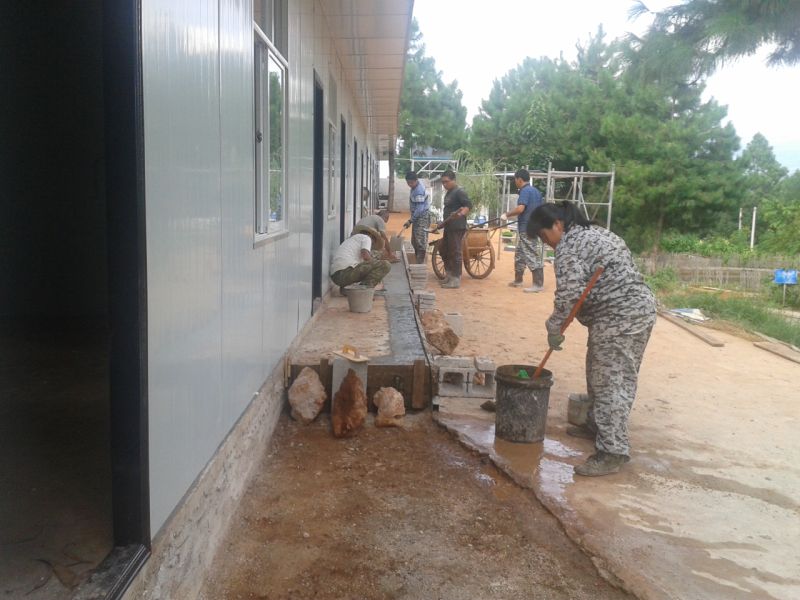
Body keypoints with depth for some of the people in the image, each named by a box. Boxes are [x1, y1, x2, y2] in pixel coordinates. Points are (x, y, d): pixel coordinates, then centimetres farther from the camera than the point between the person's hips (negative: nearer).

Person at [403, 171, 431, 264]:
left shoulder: (419, 191, -24)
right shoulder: (416, 185, 7)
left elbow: (419, 209, -27)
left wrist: (410, 221, -24)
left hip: (422, 217, -11)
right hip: (417, 217, 11)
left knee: (420, 241, -10)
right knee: (414, 241, 14)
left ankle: (421, 263, -7)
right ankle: (418, 261, 23)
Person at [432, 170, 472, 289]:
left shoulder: (459, 192, -12)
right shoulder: (449, 193, 17)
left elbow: (468, 205, -22)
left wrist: (460, 214, -40)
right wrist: (442, 223, 29)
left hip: (457, 227, -10)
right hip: (448, 227, 10)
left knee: (455, 253, -6)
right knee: (443, 250, 16)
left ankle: (456, 280, -1)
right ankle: (449, 275, 26)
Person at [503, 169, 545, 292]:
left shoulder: (525, 191, -14)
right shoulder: (535, 191, 15)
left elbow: (520, 208, -27)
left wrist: (507, 214, -14)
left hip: (527, 229, -10)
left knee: (533, 256, -6)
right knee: (520, 255, 19)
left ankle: (538, 284, -3)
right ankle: (518, 280, 28)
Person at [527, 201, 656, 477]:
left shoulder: (569, 247, -13)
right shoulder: (595, 232, 20)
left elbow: (568, 296, -20)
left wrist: (554, 330, -9)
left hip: (618, 320, -11)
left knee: (611, 384, -8)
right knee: (602, 375, 21)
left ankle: (612, 453, -5)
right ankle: (597, 426, 35)